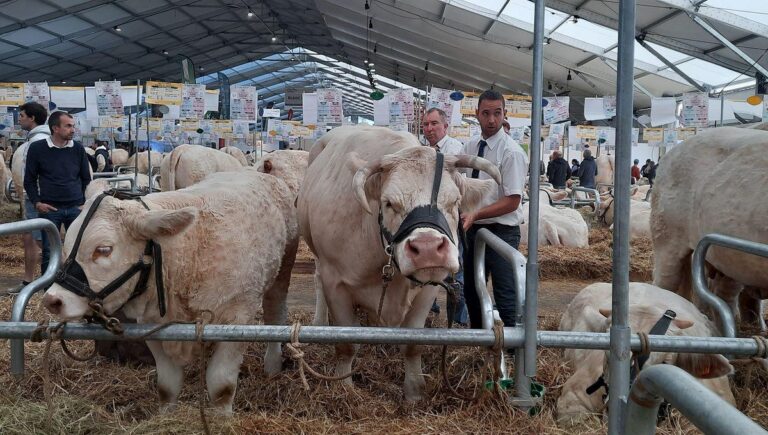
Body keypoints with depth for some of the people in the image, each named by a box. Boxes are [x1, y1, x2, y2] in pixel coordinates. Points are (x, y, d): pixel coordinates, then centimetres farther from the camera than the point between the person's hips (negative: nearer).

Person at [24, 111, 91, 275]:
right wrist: (36, 202, -5)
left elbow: (86, 178, 13)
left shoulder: (78, 148, 4)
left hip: (76, 208, 2)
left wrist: (85, 203, 6)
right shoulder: (37, 148, -2)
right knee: (49, 252, 3)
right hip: (49, 209, -2)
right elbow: (29, 180, 5)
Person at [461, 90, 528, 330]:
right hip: (473, 229, 7)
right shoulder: (471, 146, 6)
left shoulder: (511, 152, -15)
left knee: (506, 297, -2)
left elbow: (512, 202, -18)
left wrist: (475, 214, -25)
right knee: (471, 292, 19)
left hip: (501, 231, -7)